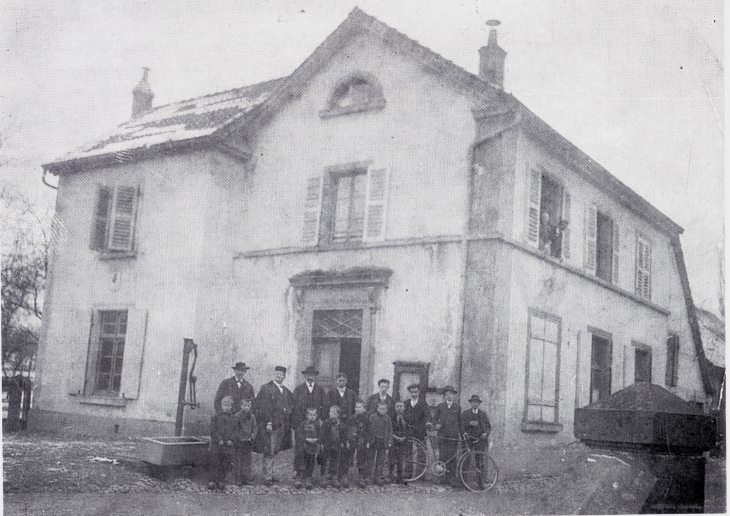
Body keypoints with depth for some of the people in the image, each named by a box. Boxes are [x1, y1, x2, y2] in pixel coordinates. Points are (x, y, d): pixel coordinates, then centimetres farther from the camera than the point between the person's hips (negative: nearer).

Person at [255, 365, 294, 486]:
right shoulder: (266, 388, -5)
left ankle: (270, 475, 17)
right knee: (269, 452, -6)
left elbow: (291, 405, 27)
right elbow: (262, 407, -12)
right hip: (270, 425, -6)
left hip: (282, 425, 6)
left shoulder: (287, 392, 15)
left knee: (274, 452, 11)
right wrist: (268, 422, -18)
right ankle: (267, 477, -3)